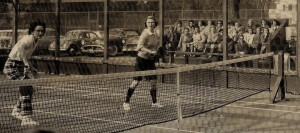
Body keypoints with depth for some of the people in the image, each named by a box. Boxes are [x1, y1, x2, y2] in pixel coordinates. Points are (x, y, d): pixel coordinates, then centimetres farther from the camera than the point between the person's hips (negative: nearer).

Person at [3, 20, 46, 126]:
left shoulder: (35, 41, 11)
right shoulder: (29, 39, -19)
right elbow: (20, 48, -41)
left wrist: (32, 69, 15)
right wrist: (26, 63, -45)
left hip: (20, 66, 10)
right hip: (12, 66, -10)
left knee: (29, 89, 17)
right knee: (26, 89, -19)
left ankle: (17, 111, 37)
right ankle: (26, 118, -21)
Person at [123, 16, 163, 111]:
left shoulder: (156, 35, 5)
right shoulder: (145, 34, -17)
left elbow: (158, 47, 23)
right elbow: (139, 47, -28)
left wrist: (158, 51, 3)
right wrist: (151, 52, -32)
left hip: (151, 60, 7)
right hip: (142, 59, -7)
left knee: (153, 82, 8)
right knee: (136, 82, -7)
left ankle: (154, 102, 23)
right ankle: (126, 102, 3)